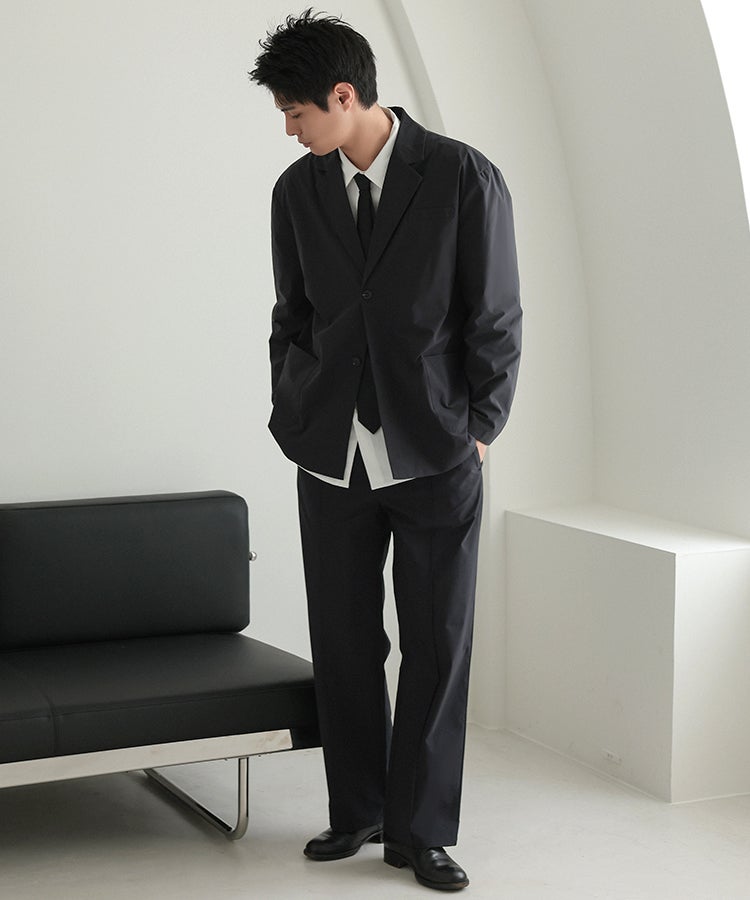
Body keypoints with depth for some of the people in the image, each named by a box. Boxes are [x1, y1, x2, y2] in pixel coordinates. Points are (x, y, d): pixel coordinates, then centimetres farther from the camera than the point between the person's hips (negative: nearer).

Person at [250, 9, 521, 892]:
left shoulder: (464, 178, -8)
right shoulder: (296, 190, 4)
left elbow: (496, 318, -4)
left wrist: (476, 428, -4)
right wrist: (292, 421, 7)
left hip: (435, 455, -3)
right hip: (333, 455, 3)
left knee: (437, 645, 3)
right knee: (343, 642, 8)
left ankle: (419, 827, 15)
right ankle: (357, 809, 25)